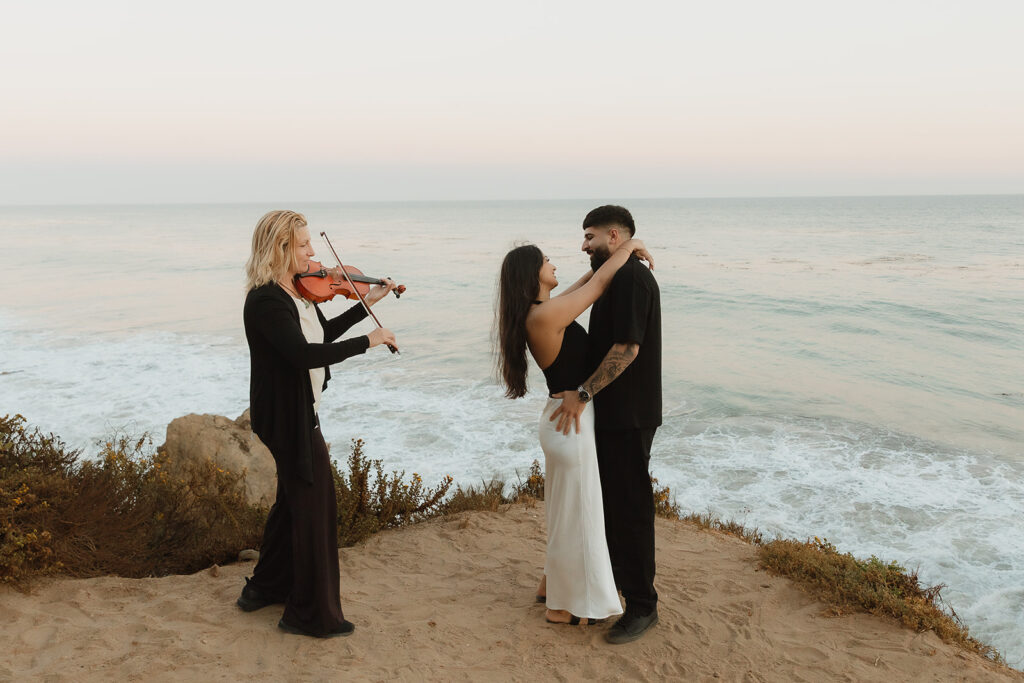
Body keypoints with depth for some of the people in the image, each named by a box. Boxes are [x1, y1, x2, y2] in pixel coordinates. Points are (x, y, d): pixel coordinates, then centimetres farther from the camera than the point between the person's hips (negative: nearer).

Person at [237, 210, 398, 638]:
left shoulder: (297, 292, 6)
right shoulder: (266, 301, -24)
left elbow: (324, 333, 19)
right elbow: (304, 354, -35)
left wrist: (368, 302, 16)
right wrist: (368, 341, -28)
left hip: (300, 412, 10)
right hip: (287, 417, -10)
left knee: (294, 499, 22)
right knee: (315, 506, 0)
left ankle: (266, 587, 41)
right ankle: (313, 615, 14)